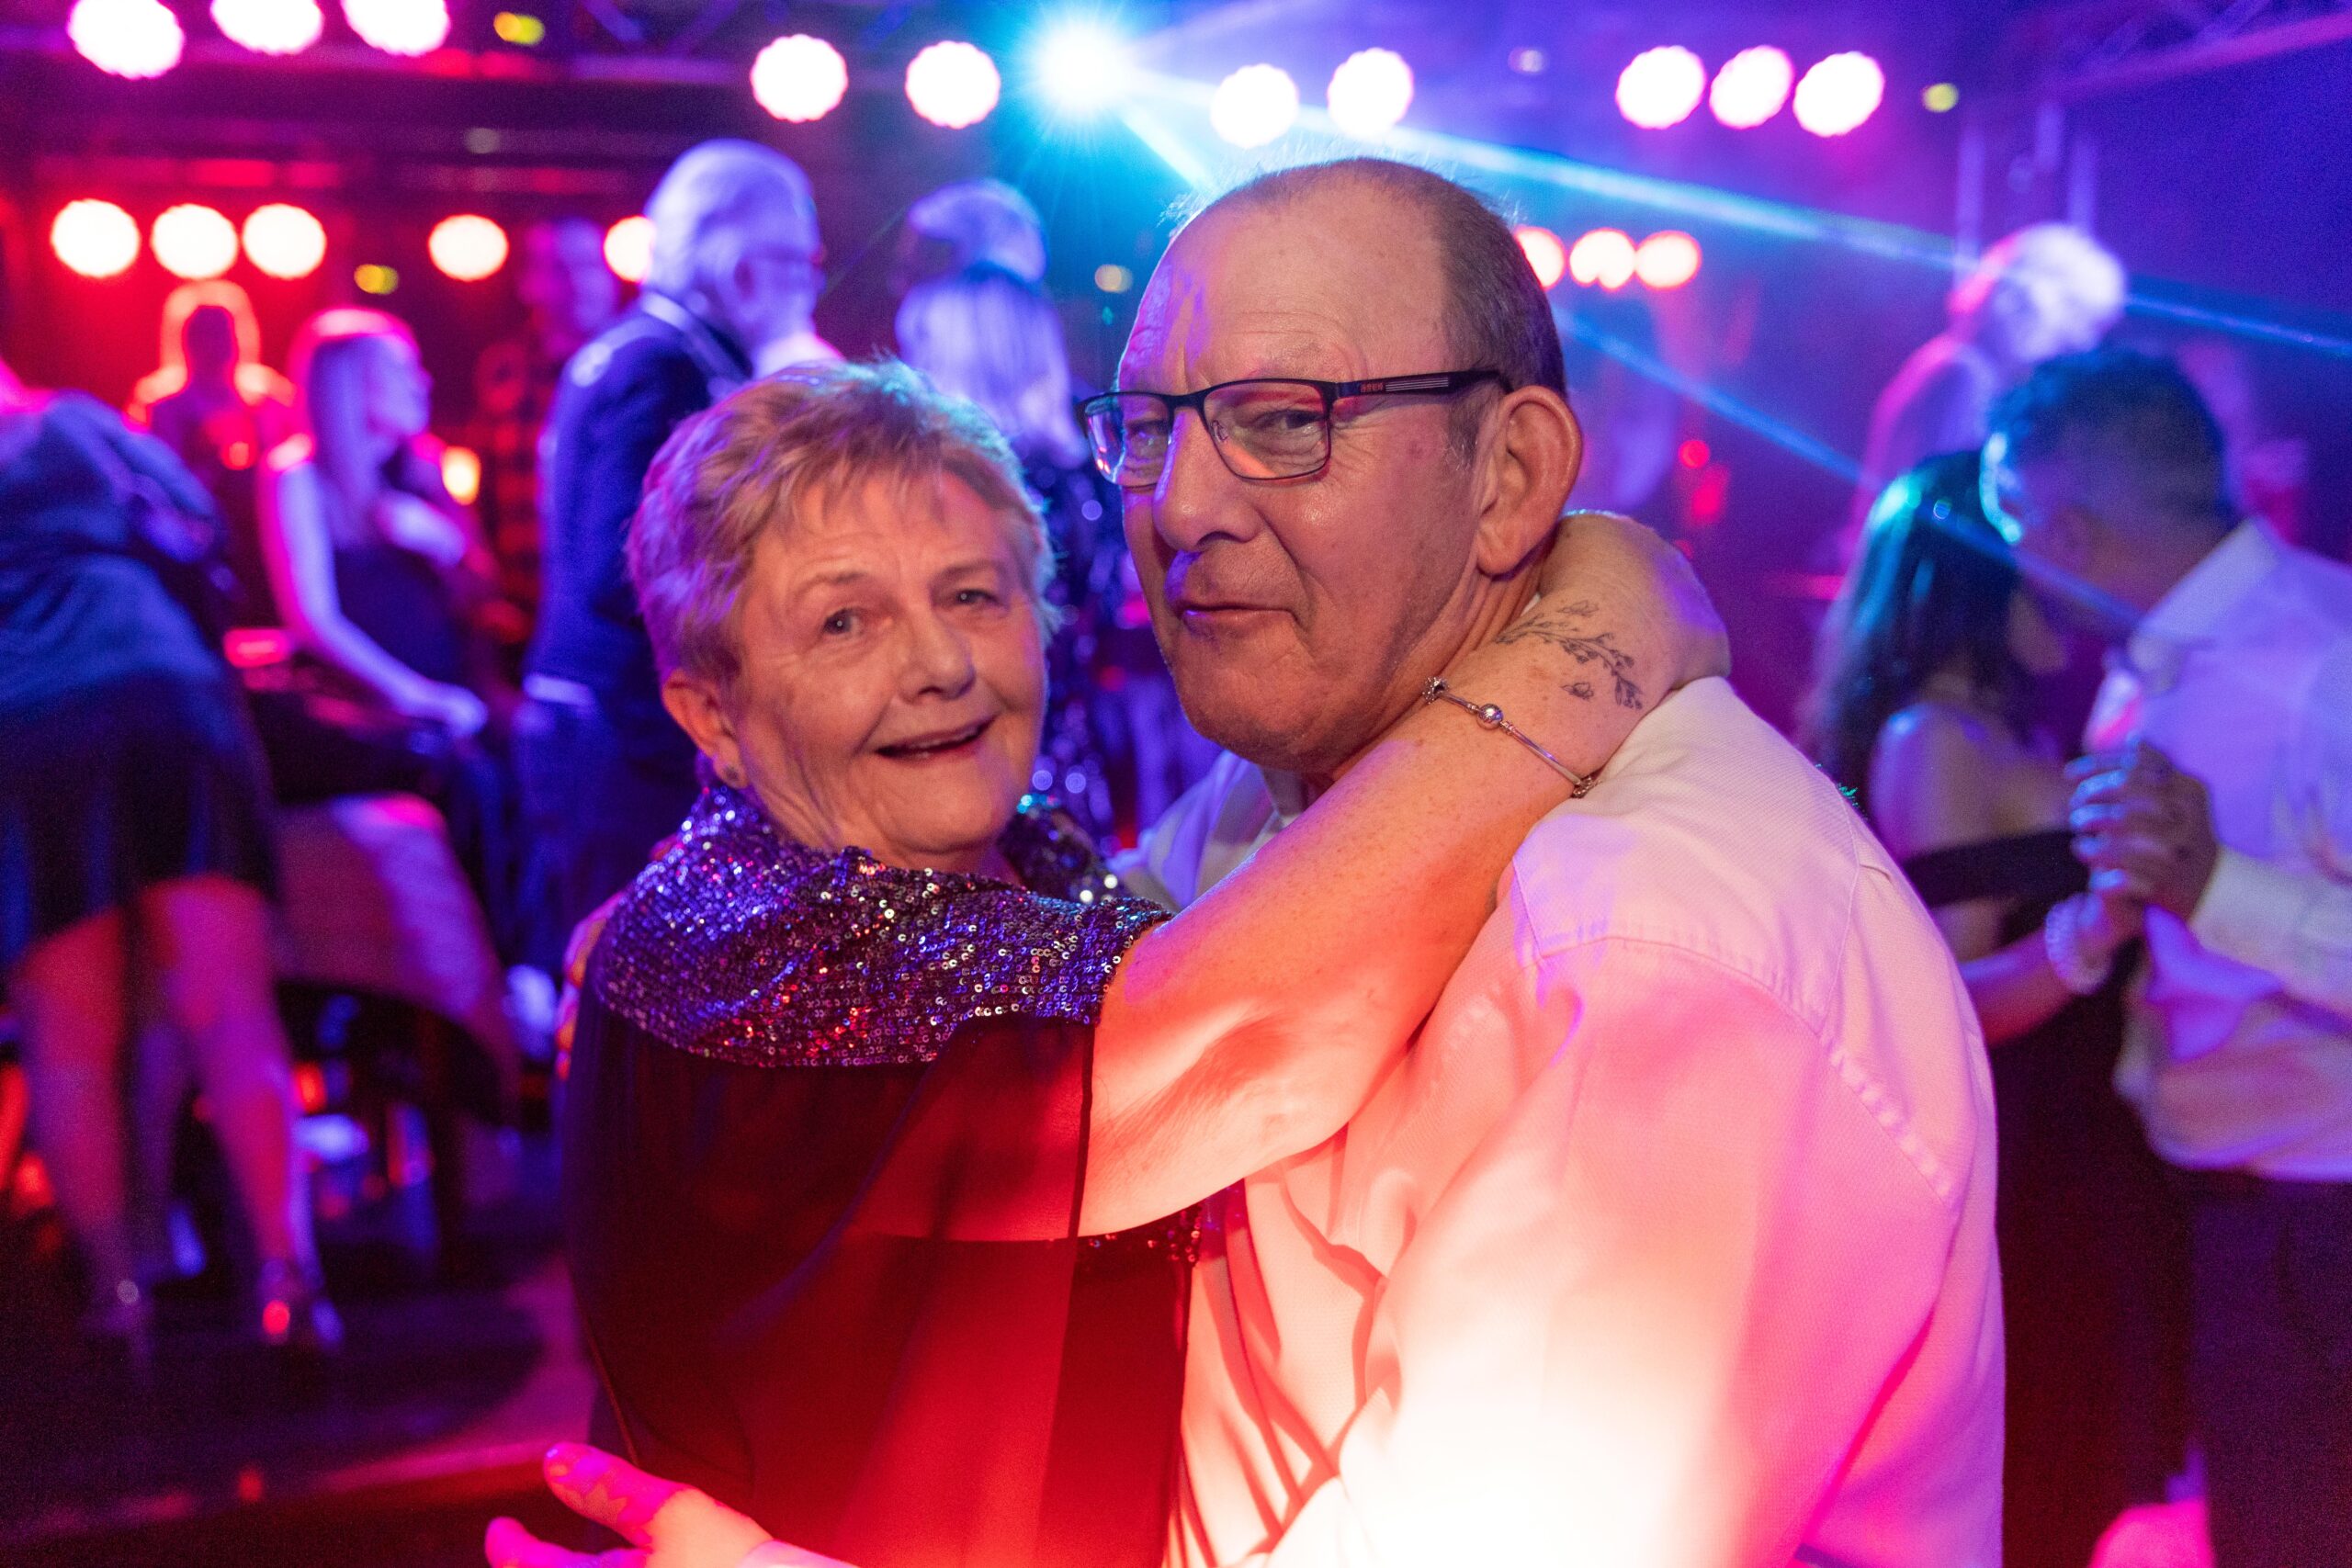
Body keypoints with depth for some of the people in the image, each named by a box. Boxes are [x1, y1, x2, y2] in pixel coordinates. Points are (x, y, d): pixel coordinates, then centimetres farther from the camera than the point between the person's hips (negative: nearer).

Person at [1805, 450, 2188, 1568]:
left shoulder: (2008, 738, 15)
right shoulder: (1929, 741, -14)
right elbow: (1960, 998, -21)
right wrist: (2091, 929, -36)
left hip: (2075, 1158, 9)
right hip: (2020, 1172, -9)